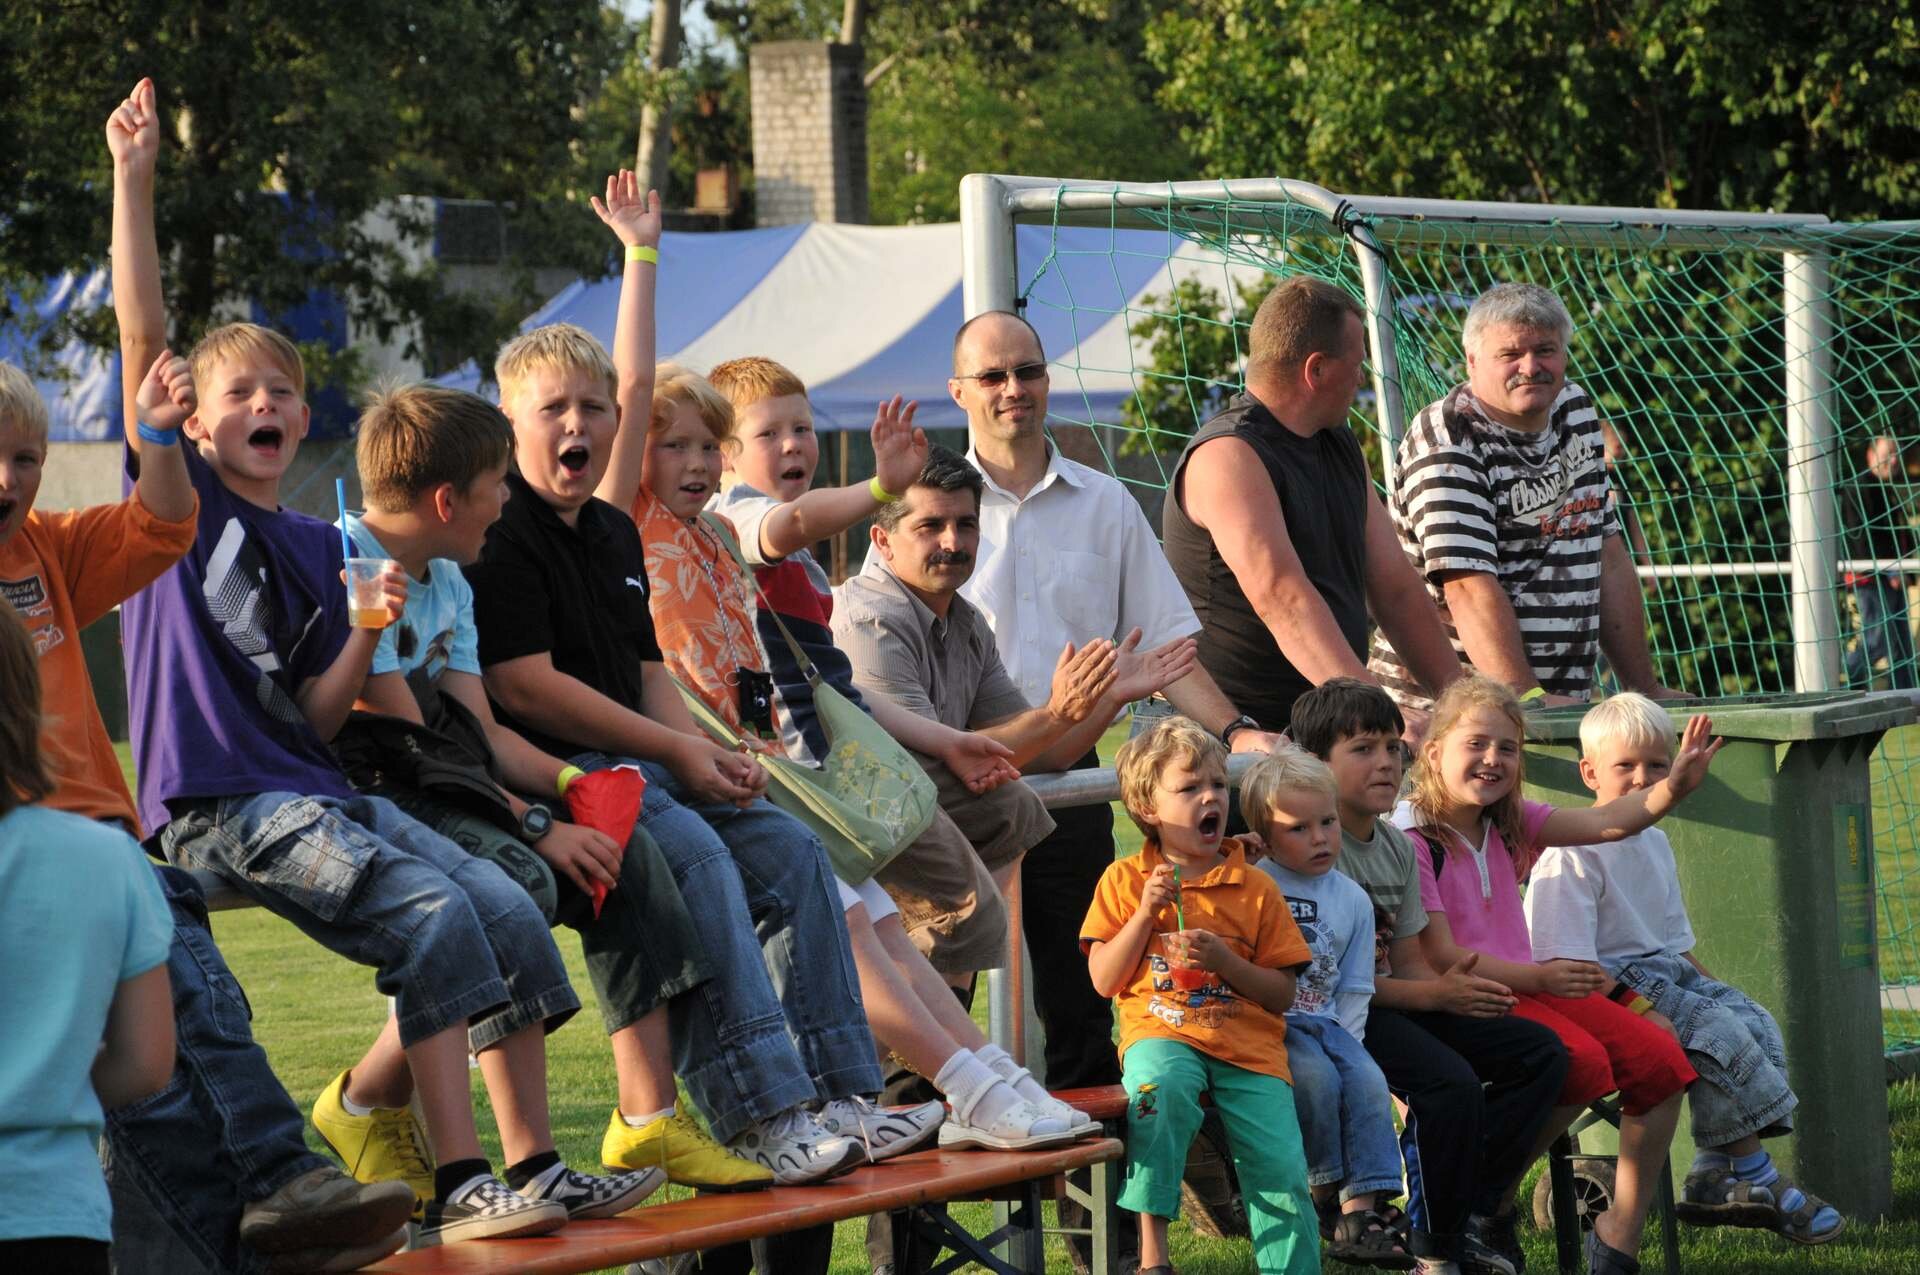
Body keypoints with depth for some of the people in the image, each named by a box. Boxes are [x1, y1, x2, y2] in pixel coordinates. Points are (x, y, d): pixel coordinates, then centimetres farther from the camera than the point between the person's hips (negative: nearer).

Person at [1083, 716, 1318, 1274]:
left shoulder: (1255, 888, 10)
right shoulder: (1124, 881, 9)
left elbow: (1282, 994, 6)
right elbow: (1104, 980, 3)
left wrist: (1225, 961, -10)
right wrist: (1145, 913, -8)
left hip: (1248, 1043, 2)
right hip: (1161, 1033, -2)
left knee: (1282, 1174, -15)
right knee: (1162, 1084, -37)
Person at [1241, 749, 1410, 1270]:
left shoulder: (1352, 900, 11)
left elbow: (1355, 988, 15)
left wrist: (1344, 1040, 1)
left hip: (1326, 1023, 5)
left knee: (1368, 1081, -19)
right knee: (1317, 1079, -28)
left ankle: (1361, 1211, -20)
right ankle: (1326, 1199, -9)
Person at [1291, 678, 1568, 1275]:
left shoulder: (1398, 846, 13)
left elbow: (1408, 963, 13)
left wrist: (1450, 985, -11)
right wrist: (1433, 995, -19)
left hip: (1392, 999, 9)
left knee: (1541, 1052, 0)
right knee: (1449, 1081, -31)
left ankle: (1476, 1210, 1)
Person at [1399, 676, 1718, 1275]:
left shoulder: (1509, 822, 11)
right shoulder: (1410, 837, -12)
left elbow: (1602, 824, -3)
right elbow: (1440, 958, -17)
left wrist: (1673, 787, -21)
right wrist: (1539, 977, -25)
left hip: (1527, 984, 8)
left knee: (1659, 1057, -7)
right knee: (1581, 1059, -31)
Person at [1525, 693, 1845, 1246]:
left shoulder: (1654, 843, 16)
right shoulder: (1573, 852, -14)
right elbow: (1567, 961, -21)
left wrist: (1716, 988, 10)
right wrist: (1639, 1011, -27)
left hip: (1663, 972, 9)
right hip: (1604, 987, -9)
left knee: (1759, 1027, -9)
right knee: (1718, 1033, -24)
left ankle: (1714, 1177, -12)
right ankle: (1756, 1175, -16)